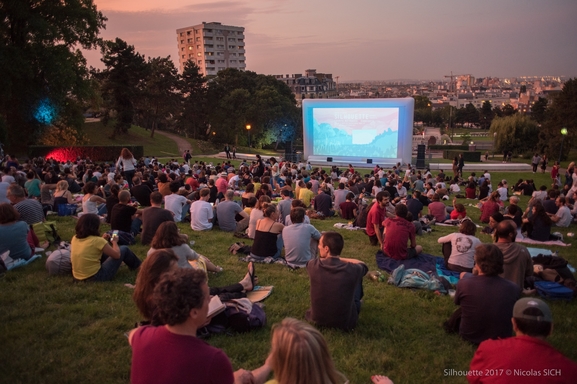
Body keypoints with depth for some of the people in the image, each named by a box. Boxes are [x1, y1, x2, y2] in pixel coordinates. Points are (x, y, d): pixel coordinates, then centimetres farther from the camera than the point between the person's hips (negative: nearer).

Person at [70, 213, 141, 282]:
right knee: (124, 249, 5)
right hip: (95, 277, -7)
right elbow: (117, 255, -9)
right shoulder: (97, 240, -20)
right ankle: (136, 265, 35)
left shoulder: (74, 238, 0)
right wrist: (114, 242, 8)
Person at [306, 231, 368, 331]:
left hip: (317, 319, 1)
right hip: (345, 322, -1)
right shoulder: (352, 270, -21)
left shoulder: (314, 265, -20)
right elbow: (363, 265, 5)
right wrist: (339, 258, 9)